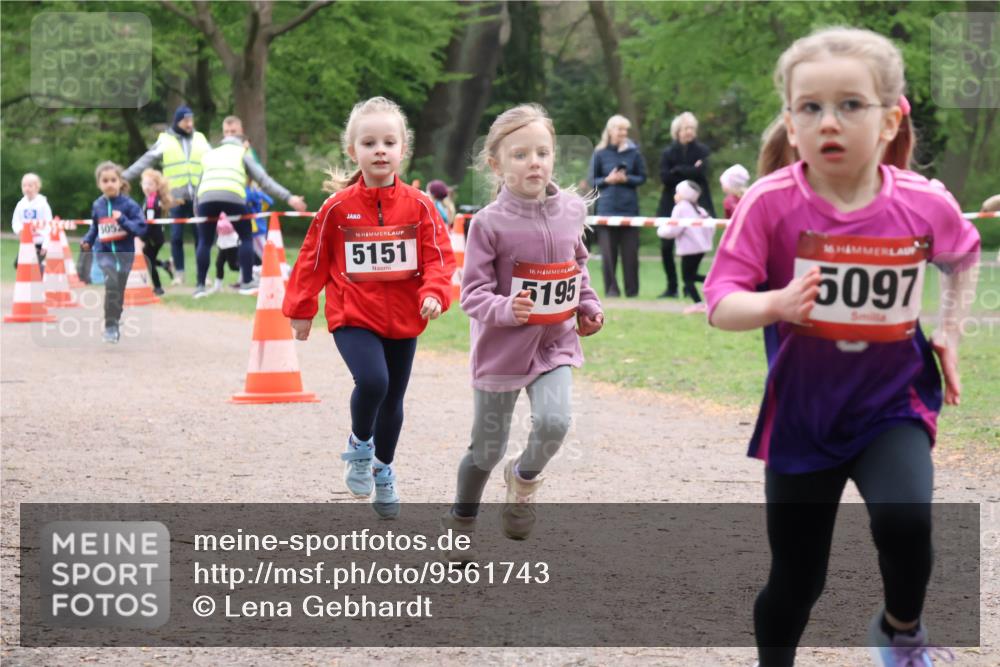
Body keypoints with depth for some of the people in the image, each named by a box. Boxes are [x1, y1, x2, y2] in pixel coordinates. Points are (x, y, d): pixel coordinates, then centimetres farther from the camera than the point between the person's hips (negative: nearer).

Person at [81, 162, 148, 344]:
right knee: (111, 283, -24)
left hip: (124, 253, 0)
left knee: (119, 292, 10)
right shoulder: (97, 205, 1)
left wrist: (123, 220, -25)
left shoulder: (129, 204, -8)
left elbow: (141, 228, -11)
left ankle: (115, 324, 32)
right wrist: (87, 241, 2)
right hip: (104, 252, 0)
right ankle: (110, 327, -19)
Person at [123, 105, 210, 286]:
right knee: (176, 237, -2)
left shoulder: (200, 140, 12)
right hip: (176, 197, -1)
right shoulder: (165, 141, 5)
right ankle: (178, 275, 7)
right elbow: (145, 161, 3)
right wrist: (123, 177, -2)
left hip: (198, 197, 1)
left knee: (200, 236, 0)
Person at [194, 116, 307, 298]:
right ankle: (247, 283, 15)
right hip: (232, 196, -2)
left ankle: (200, 286, 12)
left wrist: (196, 213, 36)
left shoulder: (208, 155, 35)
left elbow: (200, 183, 31)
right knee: (246, 236, 18)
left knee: (205, 241, 18)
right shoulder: (242, 153, 28)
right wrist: (289, 197, 13)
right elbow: (264, 179, 17)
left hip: (206, 197, 2)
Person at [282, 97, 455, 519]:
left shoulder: (418, 206, -4)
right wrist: (301, 309, 6)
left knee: (393, 398, 15)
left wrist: (434, 293, -21)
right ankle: (359, 444, 4)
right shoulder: (338, 207, -7)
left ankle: (383, 469, 38)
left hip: (403, 319, 3)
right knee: (371, 381, -26)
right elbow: (313, 259, 2)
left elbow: (439, 256, -3)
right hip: (352, 316, -3)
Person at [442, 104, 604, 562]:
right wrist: (506, 310, -32)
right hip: (501, 348, -2)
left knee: (554, 421, -24)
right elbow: (473, 293, -15)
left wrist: (589, 307, 8)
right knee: (487, 450, 10)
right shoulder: (489, 223, -15)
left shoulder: (571, 211, -1)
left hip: (556, 342, 2)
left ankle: (524, 479, 10)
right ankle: (461, 521, 37)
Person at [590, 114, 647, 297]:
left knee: (630, 251, 1)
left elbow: (642, 177, 6)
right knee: (608, 251, -1)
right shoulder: (600, 153, 1)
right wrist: (608, 180, -12)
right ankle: (611, 289, 5)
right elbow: (593, 180, 6)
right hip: (607, 207, 0)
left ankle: (632, 290, 9)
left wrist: (626, 179, -11)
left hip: (629, 207, 0)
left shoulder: (633, 152, 2)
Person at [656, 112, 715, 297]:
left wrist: (678, 171, -10)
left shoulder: (702, 151, 5)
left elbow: (701, 172, -12)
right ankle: (671, 287, 10)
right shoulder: (668, 153, 7)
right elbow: (664, 177, -7)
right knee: (666, 247, -2)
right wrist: (690, 172, -11)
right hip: (672, 204, 2)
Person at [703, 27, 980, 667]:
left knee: (905, 521, -28)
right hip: (800, 415, 0)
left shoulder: (924, 204, -11)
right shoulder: (772, 204, -17)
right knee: (795, 580, 10)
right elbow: (721, 304, -21)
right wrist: (776, 305, -39)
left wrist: (951, 331, 5)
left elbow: (965, 255, 13)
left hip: (892, 405, 0)